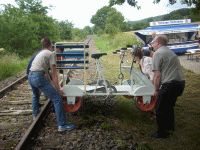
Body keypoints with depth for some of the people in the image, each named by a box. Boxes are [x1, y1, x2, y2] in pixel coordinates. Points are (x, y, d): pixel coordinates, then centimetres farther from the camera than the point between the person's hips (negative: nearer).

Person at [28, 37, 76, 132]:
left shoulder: (40, 53, 25)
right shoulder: (50, 54, 1)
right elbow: (54, 74, -3)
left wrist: (53, 85, 34)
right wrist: (58, 89, 2)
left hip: (30, 76, 9)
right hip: (39, 77, -9)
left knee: (35, 95, 38)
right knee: (57, 98, -7)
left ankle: (35, 114, 55)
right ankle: (62, 125, -9)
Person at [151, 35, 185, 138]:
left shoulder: (158, 53, -9)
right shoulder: (170, 52, 20)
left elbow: (157, 75, -14)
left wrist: (156, 90, -4)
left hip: (170, 84, -9)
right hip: (181, 82, 9)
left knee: (160, 110, 5)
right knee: (169, 106, 26)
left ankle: (162, 133, 14)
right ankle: (170, 127, 40)